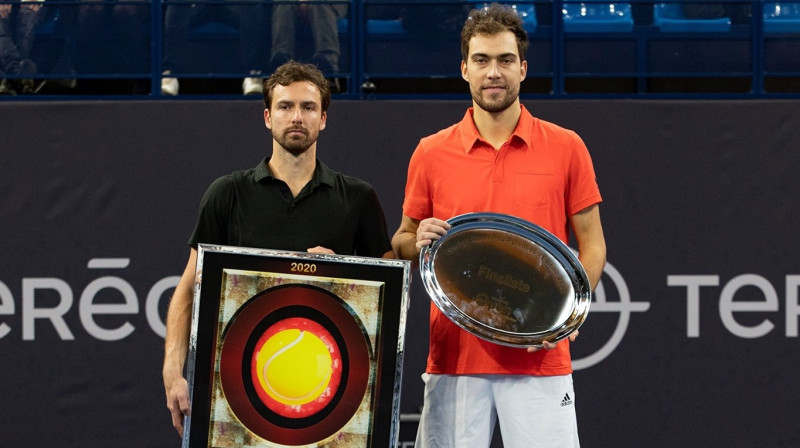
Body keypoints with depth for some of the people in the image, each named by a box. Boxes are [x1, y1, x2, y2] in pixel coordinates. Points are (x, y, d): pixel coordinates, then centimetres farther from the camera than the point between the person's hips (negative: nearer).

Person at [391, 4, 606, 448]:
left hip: (540, 358, -1)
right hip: (454, 357, 1)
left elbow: (592, 244, 8)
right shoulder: (431, 153, 7)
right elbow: (401, 245, 16)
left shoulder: (565, 148, 5)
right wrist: (418, 243, -7)